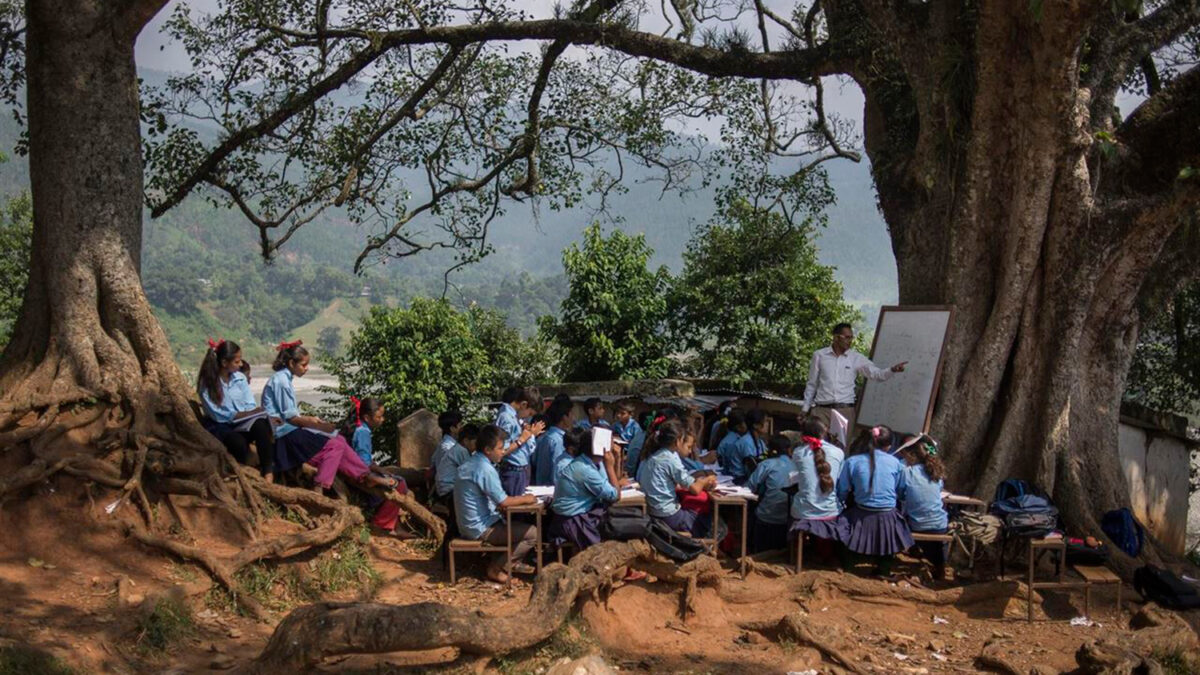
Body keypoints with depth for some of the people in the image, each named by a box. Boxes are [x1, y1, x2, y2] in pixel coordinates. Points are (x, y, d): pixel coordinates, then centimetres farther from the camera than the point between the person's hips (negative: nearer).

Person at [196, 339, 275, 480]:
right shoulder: (206, 383, -7)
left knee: (260, 425, -33)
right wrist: (242, 414, -21)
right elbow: (218, 415, -12)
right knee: (238, 442, -38)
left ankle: (268, 471, -29)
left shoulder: (240, 378, 5)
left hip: (243, 422, 4)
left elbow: (250, 405, 5)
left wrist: (254, 413, -19)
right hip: (220, 426, -3)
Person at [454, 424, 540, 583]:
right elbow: (503, 502, -22)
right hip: (480, 528, -10)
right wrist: (525, 499, -6)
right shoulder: (485, 469, -23)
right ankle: (496, 566, -3)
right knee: (533, 533, -10)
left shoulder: (471, 462, 6)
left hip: (468, 524, 10)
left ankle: (512, 562, 20)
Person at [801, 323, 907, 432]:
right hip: (822, 409, 0)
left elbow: (877, 374, -3)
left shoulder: (857, 358, 5)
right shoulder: (819, 355, 5)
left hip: (845, 411, 1)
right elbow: (812, 384, 10)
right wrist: (806, 408, 10)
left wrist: (892, 370, -22)